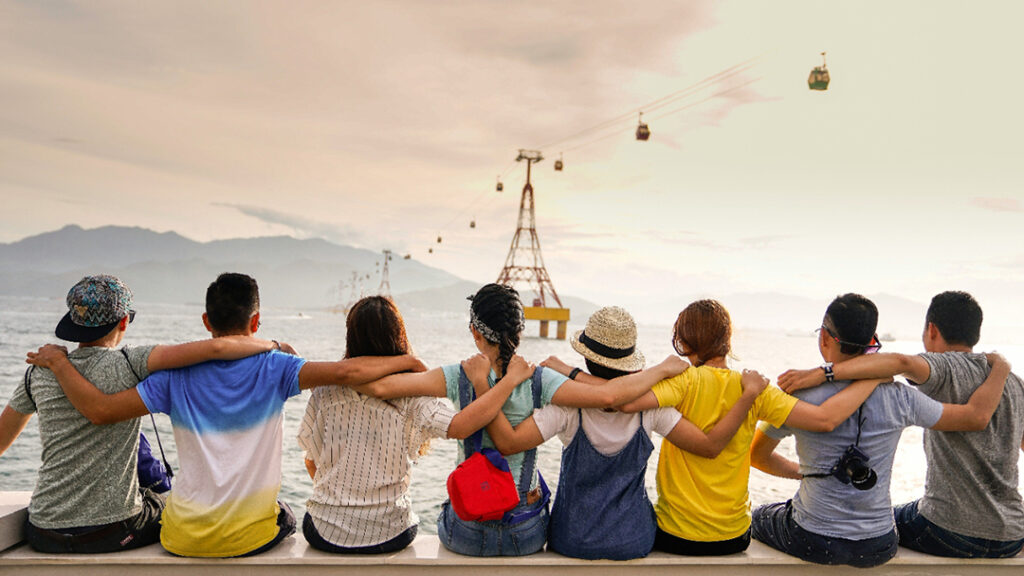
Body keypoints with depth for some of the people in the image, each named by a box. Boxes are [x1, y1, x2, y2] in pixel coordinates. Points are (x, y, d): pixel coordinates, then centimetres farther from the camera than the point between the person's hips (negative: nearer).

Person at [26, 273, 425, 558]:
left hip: (184, 538, 2)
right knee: (285, 518, 34)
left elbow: (100, 410, -11)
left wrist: (56, 361, 3)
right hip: (250, 536, -1)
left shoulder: (177, 376, -9)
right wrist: (406, 361, -13)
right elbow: (344, 372, -25)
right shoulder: (273, 368, -14)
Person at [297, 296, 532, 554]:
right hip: (387, 536, -1)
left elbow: (311, 461, 1)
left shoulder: (325, 393, -10)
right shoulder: (411, 397, -17)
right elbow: (460, 426, -32)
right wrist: (512, 378, -21)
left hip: (326, 532, 1)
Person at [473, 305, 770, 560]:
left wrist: (480, 382, -26)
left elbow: (508, 442, -31)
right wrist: (750, 392, -10)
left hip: (573, 542, -2)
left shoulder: (569, 406, -23)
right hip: (634, 541, 2)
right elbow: (710, 445, -15)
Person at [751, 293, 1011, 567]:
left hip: (814, 544, -3)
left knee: (758, 517, 30)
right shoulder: (899, 398, -13)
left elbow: (756, 456, -4)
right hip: (878, 549, 3)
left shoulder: (799, 397, -17)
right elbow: (978, 415, 0)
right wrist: (1000, 369, 17)